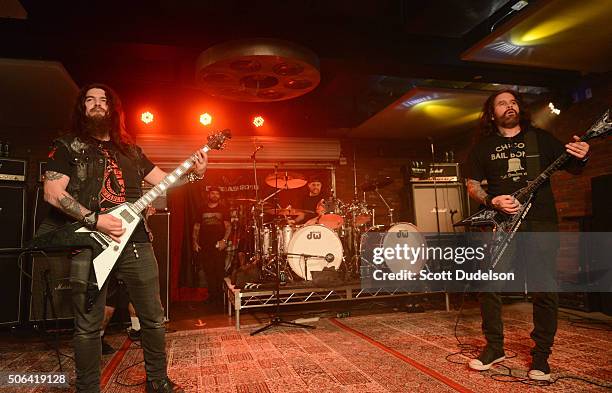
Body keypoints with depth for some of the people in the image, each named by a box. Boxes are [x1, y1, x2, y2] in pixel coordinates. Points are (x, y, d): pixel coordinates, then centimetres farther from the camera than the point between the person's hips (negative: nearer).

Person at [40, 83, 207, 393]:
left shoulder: (130, 150, 17)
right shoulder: (68, 146, 6)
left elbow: (164, 180, 16)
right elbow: (52, 193, -4)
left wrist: (194, 173, -1)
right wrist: (94, 220, -14)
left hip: (134, 241, 4)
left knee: (154, 317, 8)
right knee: (88, 326, 4)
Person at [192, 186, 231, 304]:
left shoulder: (223, 210, 7)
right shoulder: (202, 210, 13)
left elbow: (228, 226, 1)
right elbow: (196, 226, 15)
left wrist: (224, 240, -13)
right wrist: (195, 241, 5)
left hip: (218, 245, -2)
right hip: (204, 246, 2)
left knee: (219, 271, -4)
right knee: (208, 271, 3)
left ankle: (220, 295, 6)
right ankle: (212, 295, 13)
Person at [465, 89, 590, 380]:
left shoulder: (540, 138, 11)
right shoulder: (483, 147, 10)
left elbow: (571, 168, 14)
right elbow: (472, 185, 9)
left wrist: (580, 158, -9)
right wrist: (491, 201, -10)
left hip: (542, 223, 0)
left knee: (545, 289, 0)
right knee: (489, 286, -5)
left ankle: (541, 355, 16)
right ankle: (494, 347, 14)